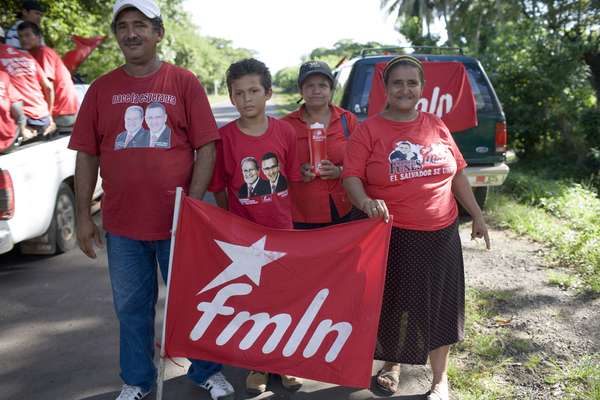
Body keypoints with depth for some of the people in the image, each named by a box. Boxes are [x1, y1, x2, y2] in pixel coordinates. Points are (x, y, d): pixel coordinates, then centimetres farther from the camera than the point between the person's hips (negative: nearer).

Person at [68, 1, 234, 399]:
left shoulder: (185, 83, -1)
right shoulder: (101, 89, 5)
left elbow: (206, 148, -4)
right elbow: (87, 156, 6)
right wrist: (84, 216, 2)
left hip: (177, 221, -2)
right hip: (121, 224, 3)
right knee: (131, 307, 15)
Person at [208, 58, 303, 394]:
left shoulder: (285, 131, -4)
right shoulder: (224, 137, -8)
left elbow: (293, 179, 5)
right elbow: (219, 189, 0)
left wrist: (290, 217, 4)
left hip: (282, 229, 1)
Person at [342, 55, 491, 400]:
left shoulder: (437, 126, 6)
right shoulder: (369, 130, -6)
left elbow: (458, 174, 12)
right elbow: (351, 177, -12)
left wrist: (477, 216, 14)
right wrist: (366, 202, -31)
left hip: (442, 234, 4)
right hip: (393, 236, -3)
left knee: (440, 304, 12)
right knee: (395, 303, 11)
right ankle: (392, 364, 39)